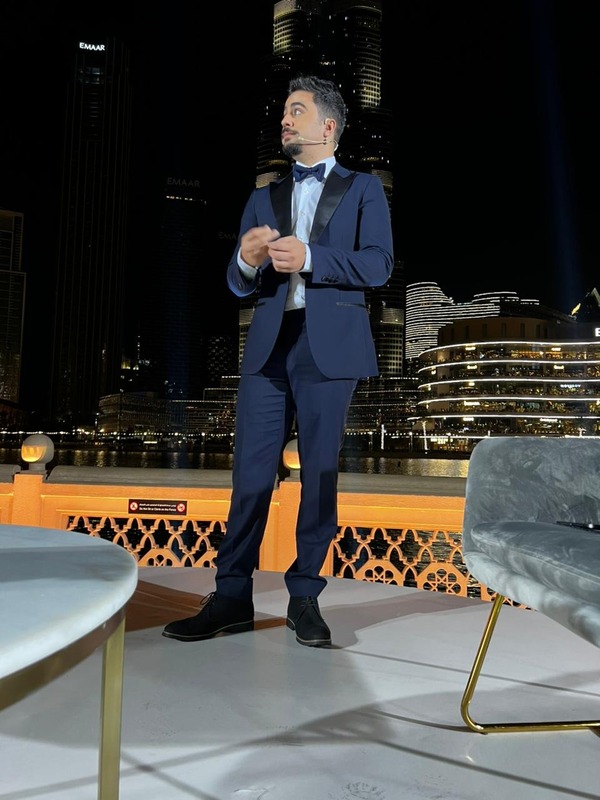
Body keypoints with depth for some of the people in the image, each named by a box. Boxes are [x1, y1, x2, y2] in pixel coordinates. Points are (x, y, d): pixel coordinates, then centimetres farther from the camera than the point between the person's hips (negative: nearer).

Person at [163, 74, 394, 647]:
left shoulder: (362, 189, 12)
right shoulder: (263, 199, 22)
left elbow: (378, 264, -3)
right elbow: (239, 285, 15)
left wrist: (308, 258, -16)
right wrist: (246, 260, -8)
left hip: (329, 345, -3)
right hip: (268, 345, 3)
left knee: (320, 473, 0)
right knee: (250, 472, 0)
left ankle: (304, 597, 13)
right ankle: (232, 597, 8)